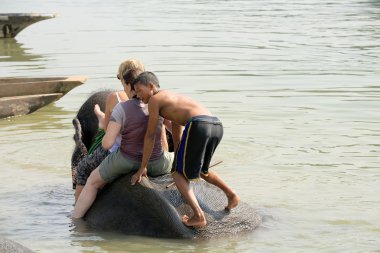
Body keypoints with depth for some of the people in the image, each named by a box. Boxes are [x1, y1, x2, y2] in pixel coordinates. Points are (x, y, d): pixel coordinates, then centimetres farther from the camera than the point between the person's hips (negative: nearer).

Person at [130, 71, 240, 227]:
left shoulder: (155, 99, 11)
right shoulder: (174, 100, 36)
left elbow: (150, 136, 12)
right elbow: (177, 137, 45)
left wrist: (142, 168, 19)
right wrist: (178, 163, 55)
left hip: (199, 125, -8)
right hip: (217, 125, 8)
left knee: (178, 173, 6)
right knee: (199, 169, 31)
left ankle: (199, 216, -9)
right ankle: (231, 194, 22)